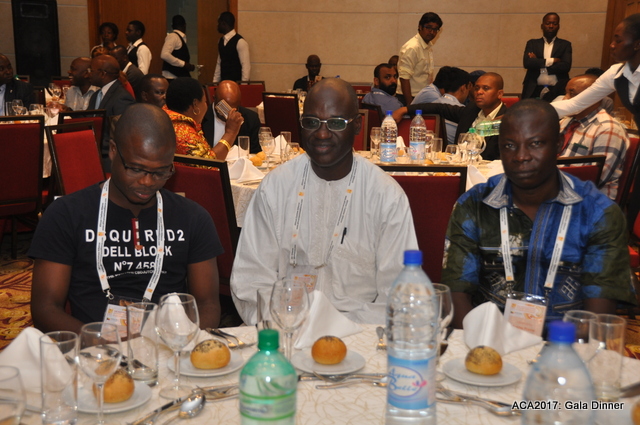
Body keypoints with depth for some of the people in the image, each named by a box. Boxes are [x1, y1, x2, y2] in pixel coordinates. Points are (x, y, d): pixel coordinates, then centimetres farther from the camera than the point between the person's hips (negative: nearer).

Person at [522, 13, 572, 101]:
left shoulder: (565, 45, 12)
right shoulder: (532, 43, 14)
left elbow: (566, 66, -4)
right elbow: (527, 63, -3)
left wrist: (538, 63, -4)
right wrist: (551, 61, -6)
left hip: (557, 91, 0)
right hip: (534, 91, 0)